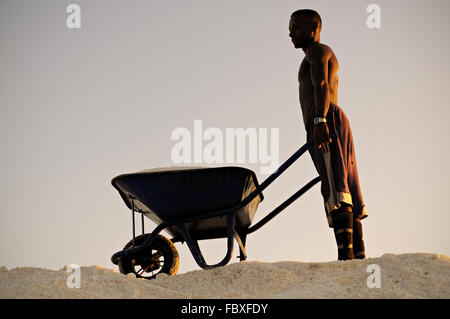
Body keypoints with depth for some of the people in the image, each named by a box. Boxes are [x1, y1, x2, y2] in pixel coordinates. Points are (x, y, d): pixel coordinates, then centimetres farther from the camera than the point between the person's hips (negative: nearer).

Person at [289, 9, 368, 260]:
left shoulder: (318, 50, 4)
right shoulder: (330, 61, 35)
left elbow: (321, 85, -14)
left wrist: (319, 120, -28)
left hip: (326, 122, -11)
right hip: (331, 122, 11)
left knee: (336, 191, -21)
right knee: (348, 195, 4)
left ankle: (346, 255, -32)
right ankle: (360, 257, 1)